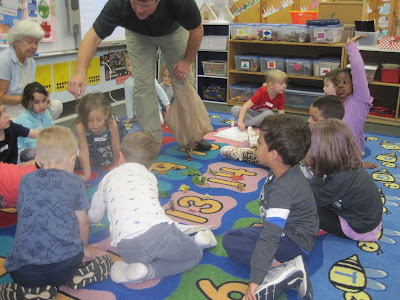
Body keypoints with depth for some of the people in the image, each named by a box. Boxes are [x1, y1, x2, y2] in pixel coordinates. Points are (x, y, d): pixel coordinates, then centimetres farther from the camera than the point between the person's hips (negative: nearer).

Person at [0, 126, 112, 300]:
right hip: (65, 264, -1)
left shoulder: (25, 181, 15)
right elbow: (82, 222, 12)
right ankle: (72, 280, -2)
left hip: (24, 272, 2)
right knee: (104, 262, 24)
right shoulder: (75, 182, 6)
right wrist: (84, 247, 32)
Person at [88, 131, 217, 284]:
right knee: (195, 254, 22)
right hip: (159, 230, -1)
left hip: (128, 249, 1)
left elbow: (94, 217, 37)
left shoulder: (108, 179, 26)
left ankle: (142, 269, -1)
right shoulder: (150, 176, 29)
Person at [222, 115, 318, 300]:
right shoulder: (289, 171, -4)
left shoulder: (281, 190, -32)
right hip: (287, 229, 10)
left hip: (295, 243, -10)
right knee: (231, 237, 5)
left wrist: (255, 280, -34)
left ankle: (284, 273, -24)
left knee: (232, 243, -21)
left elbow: (270, 237, -35)